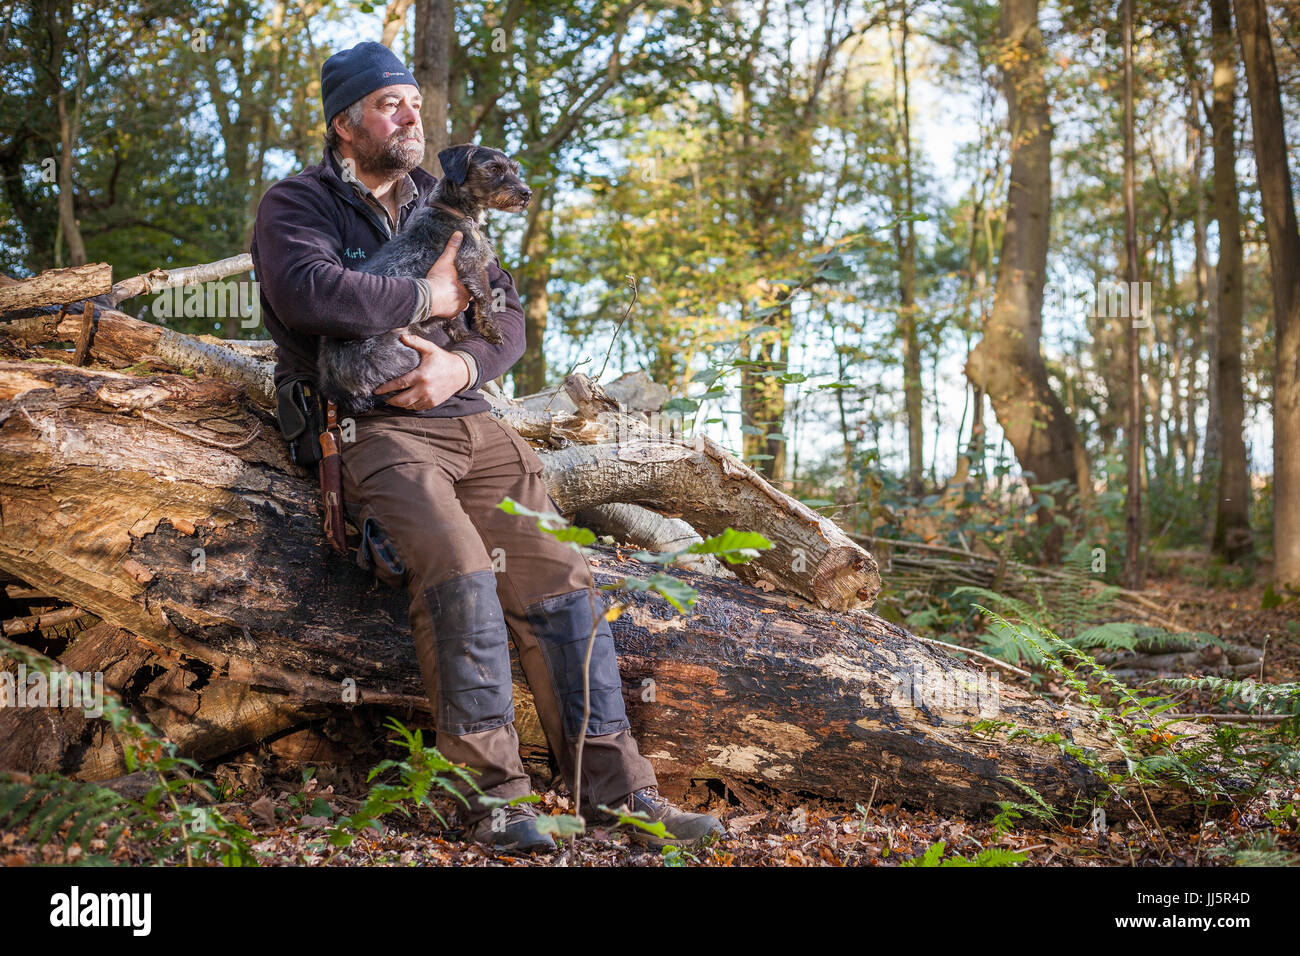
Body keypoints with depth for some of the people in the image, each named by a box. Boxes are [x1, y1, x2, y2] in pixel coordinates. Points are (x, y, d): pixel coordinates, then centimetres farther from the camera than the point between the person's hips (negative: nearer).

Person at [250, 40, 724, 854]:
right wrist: (428, 298, -7)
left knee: (560, 579, -10)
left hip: (469, 420, 5)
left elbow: (507, 318, 15)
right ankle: (496, 787, -21)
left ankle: (616, 786, -8)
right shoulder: (298, 205, 7)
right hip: (372, 426, -5)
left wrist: (461, 364, -7)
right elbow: (309, 292, -16)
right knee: (461, 573, -29)